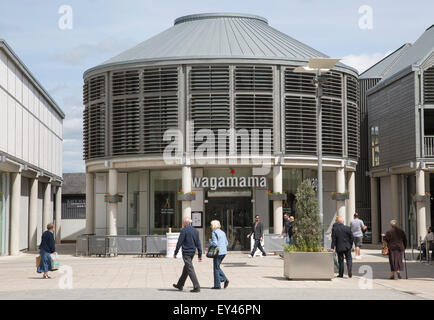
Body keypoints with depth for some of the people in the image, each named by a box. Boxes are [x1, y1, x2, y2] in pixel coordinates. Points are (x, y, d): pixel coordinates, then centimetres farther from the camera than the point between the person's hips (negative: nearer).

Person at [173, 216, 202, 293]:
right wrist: (200, 255, 11)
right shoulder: (195, 231, 9)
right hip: (192, 252, 8)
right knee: (185, 269, 18)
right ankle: (180, 285, 31)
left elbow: (179, 242, -13)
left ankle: (196, 287, -13)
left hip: (186, 252, -8)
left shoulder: (184, 230, -11)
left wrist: (175, 253, -6)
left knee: (190, 270, -8)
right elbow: (198, 244, 9)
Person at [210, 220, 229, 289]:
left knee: (216, 268, 2)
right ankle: (224, 279, 7)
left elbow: (214, 243, -18)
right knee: (217, 267, 20)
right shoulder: (222, 232, 13)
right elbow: (226, 243, 14)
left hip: (218, 252, -8)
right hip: (224, 252, 8)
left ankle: (217, 285, 6)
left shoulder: (214, 232, -11)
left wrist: (210, 241, -1)